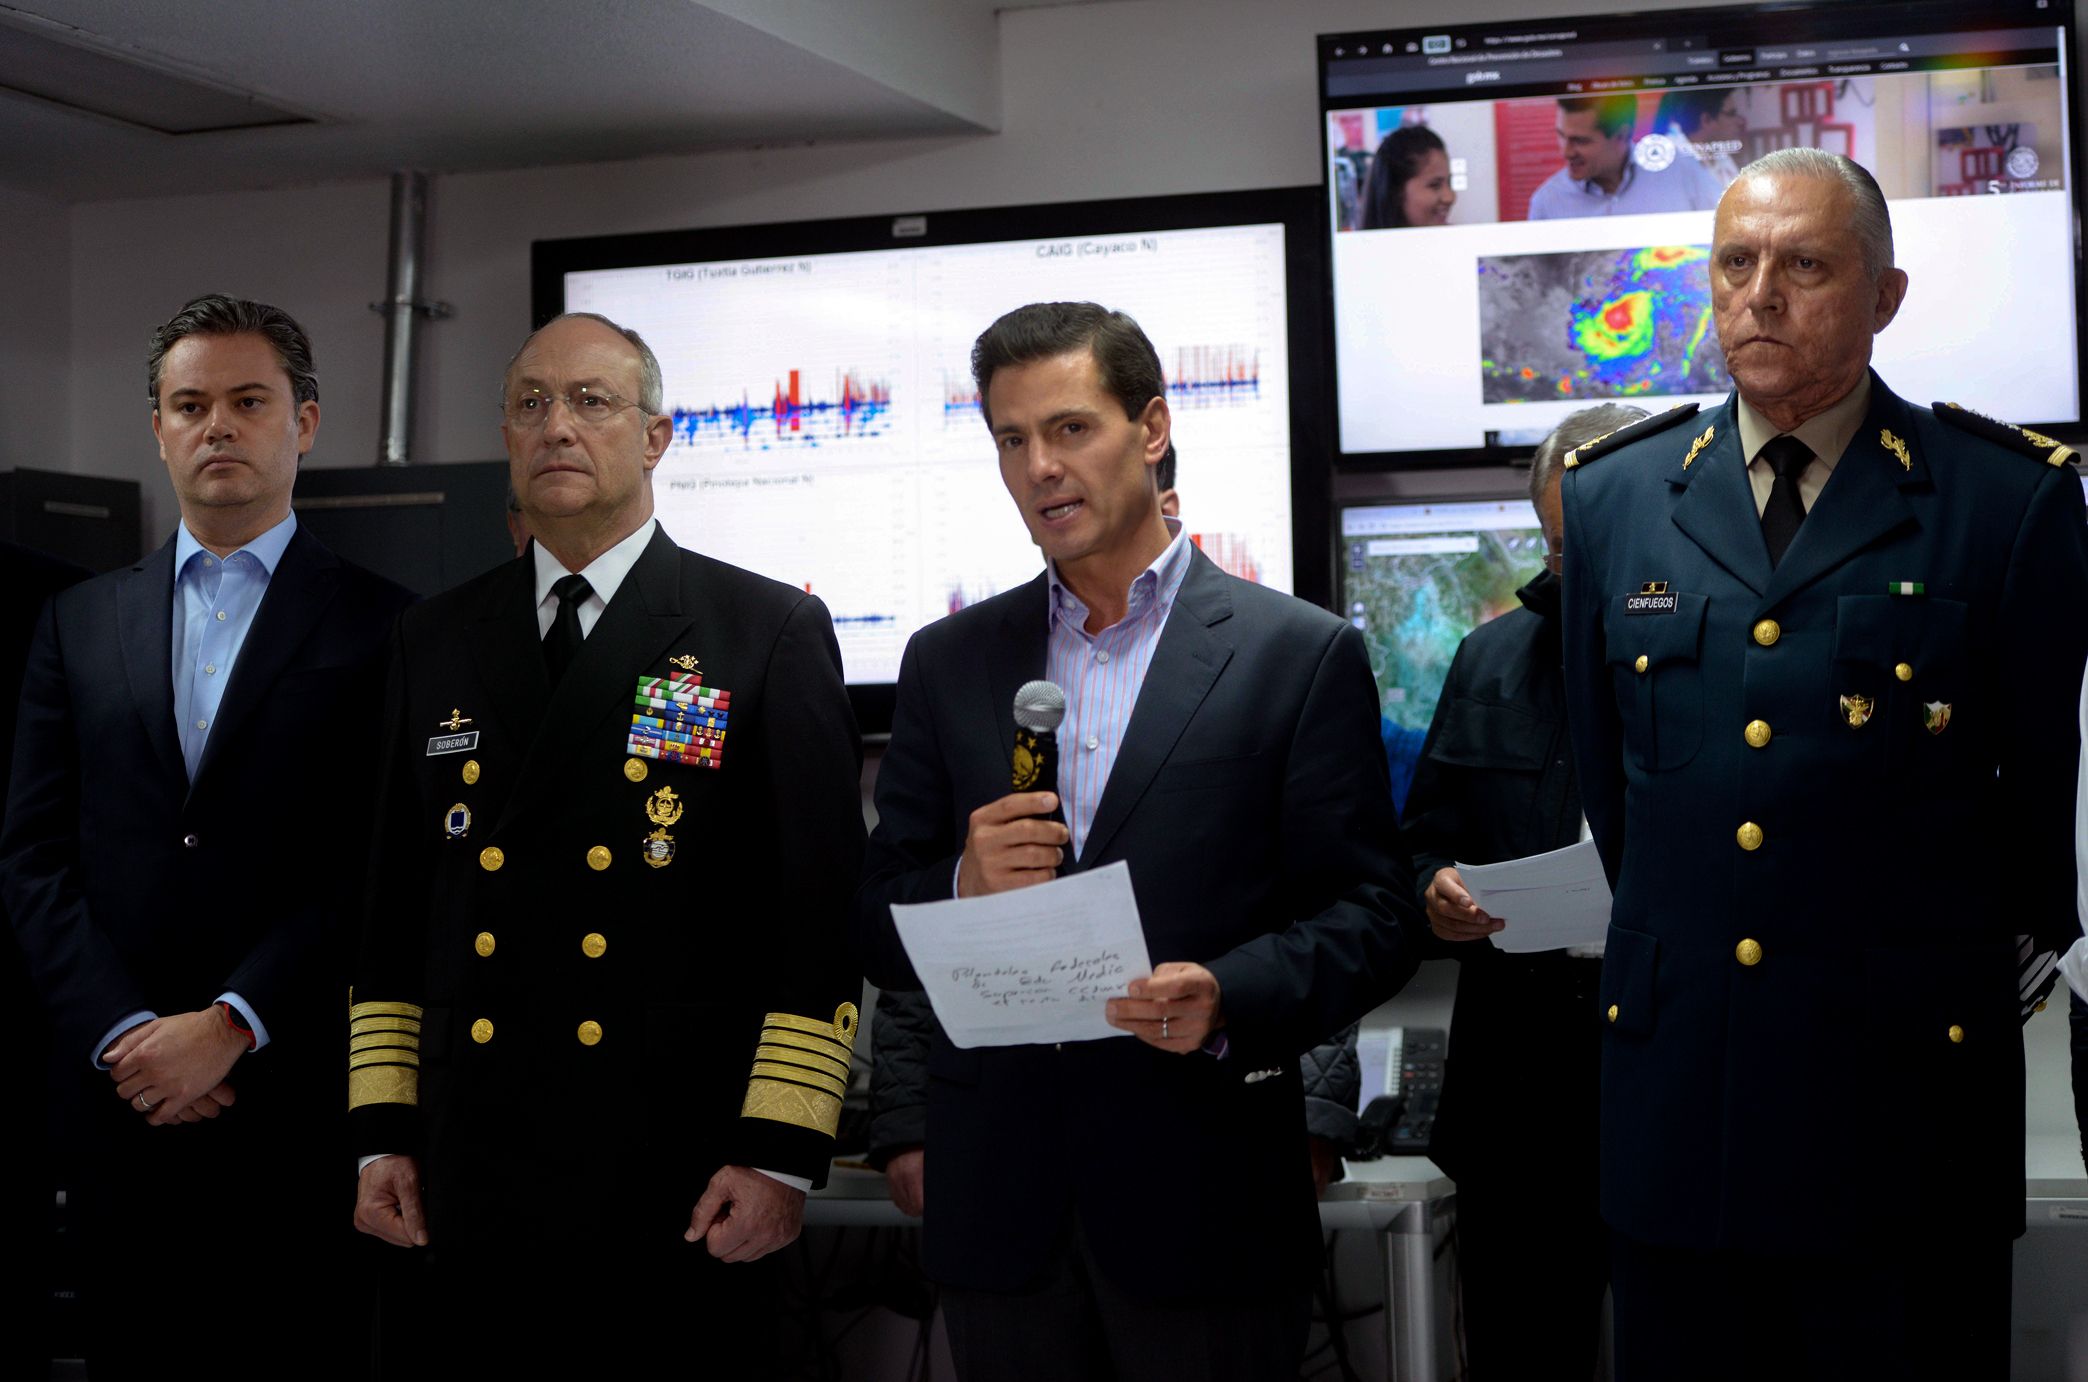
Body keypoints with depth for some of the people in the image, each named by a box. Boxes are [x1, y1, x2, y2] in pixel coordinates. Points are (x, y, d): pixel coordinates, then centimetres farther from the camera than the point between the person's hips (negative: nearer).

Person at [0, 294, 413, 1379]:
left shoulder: (382, 628, 2)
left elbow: (379, 869, -5)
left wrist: (231, 1026, -13)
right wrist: (122, 1036, -6)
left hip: (300, 1099, -3)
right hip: (119, 1097, 3)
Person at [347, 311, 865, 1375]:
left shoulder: (773, 633, -1)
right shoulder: (435, 645, 12)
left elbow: (822, 910, -5)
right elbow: (394, 908, 14)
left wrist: (780, 1154, -11)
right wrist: (382, 1132, 8)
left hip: (687, 1190, -3)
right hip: (474, 1183, 4)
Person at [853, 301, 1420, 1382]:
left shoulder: (1301, 655, 1)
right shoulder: (946, 664, 11)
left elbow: (1369, 920, -3)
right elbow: (876, 934, 10)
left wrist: (1230, 1000, -21)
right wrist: (966, 888, -11)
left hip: (1203, 1210, -2)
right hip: (1000, 1210, 3)